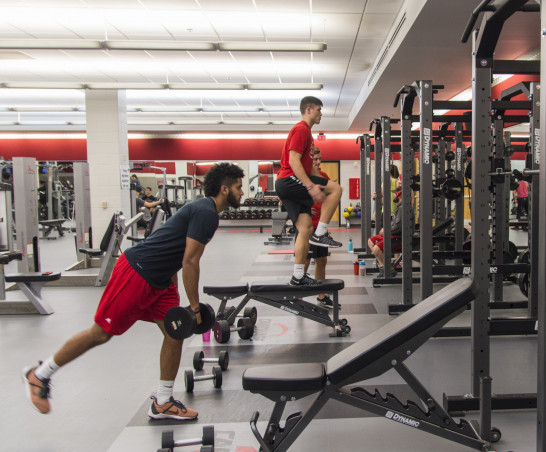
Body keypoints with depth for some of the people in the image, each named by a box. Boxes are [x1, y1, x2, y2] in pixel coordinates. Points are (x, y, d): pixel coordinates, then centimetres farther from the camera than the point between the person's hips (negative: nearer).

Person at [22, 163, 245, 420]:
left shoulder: (203, 211, 15)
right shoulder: (206, 213, -17)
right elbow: (190, 262, -20)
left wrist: (174, 299, 23)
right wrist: (195, 307, -13)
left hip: (159, 281, 10)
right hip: (135, 273, -10)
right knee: (101, 333, 0)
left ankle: (162, 404, 15)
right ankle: (39, 375, 18)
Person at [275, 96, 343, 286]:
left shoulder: (306, 132, 26)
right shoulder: (301, 130, -7)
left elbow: (309, 167, 29)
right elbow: (293, 162, -19)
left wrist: (322, 184, 21)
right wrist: (311, 186, -25)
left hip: (290, 187, 10)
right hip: (289, 180, -10)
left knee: (306, 228, 5)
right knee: (336, 189, -13)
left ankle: (298, 276, 6)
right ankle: (320, 234, -12)